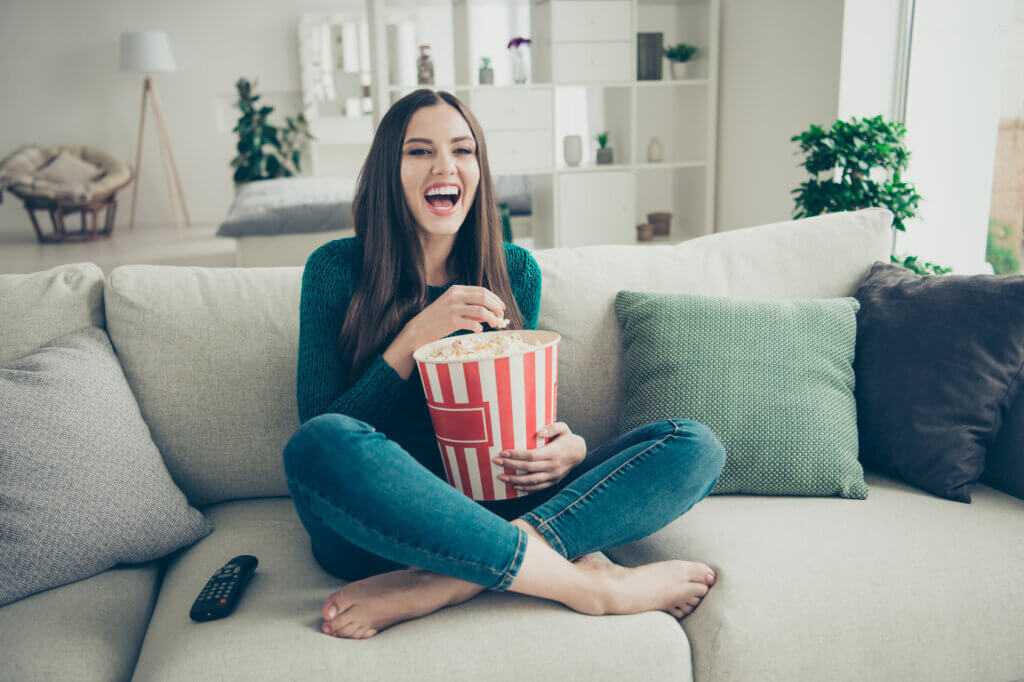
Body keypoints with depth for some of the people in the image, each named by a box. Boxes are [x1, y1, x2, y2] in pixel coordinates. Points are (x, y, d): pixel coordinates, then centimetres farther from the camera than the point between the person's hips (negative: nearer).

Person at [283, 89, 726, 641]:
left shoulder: (515, 272, 7)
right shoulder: (337, 270, -1)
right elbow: (323, 437, -8)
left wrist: (568, 449, -11)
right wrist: (417, 336, -19)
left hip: (493, 509, 4)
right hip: (378, 527, -3)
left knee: (695, 445, -13)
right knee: (323, 443, -37)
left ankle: (439, 586, -29)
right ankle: (589, 582, -29)